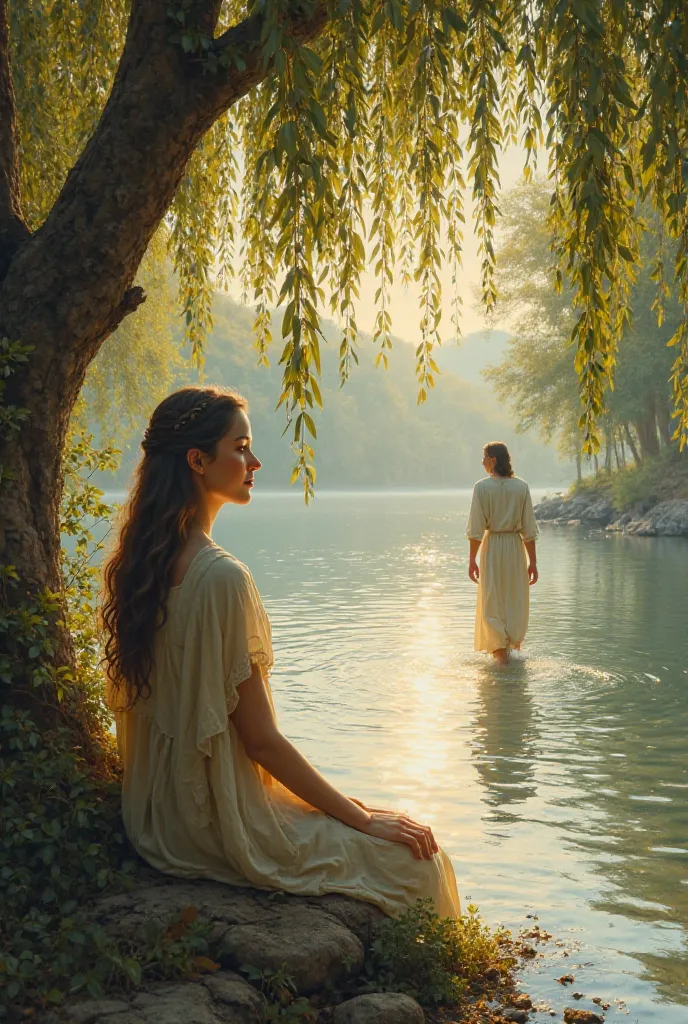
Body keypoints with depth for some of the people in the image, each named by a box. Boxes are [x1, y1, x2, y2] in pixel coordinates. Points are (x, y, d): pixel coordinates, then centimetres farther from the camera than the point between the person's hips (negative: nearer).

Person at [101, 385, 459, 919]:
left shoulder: (134, 564, 2)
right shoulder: (222, 578, -25)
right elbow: (260, 738, -20)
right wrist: (362, 817, -9)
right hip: (223, 824, -9)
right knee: (419, 860, 0)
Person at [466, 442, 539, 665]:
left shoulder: (482, 487, -11)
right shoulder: (521, 487, -3)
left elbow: (476, 528, -11)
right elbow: (529, 528, -3)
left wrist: (472, 559, -4)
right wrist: (532, 561, 3)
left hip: (491, 546, -2)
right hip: (516, 546, 2)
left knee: (492, 599, 7)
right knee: (516, 598, 18)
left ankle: (500, 650, 2)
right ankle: (513, 644, 31)